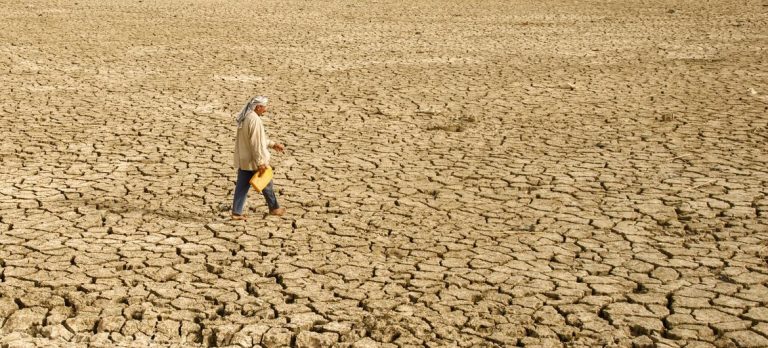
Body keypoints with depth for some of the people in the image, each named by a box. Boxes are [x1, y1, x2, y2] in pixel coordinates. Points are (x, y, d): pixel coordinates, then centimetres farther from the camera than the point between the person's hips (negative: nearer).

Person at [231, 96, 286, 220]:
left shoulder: (244, 118, 9)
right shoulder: (255, 120, -23)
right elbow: (256, 143, -25)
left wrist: (273, 144, 24)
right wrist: (260, 162, -21)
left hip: (243, 159, 8)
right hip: (253, 160, -8)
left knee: (242, 186, 10)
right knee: (266, 184, 11)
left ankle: (236, 212, 8)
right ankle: (274, 208, 26)